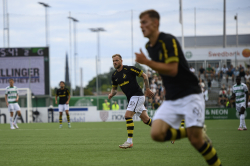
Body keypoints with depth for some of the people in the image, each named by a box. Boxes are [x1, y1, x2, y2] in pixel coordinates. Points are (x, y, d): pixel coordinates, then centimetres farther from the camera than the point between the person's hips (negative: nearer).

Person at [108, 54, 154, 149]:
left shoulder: (129, 69, -12)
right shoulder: (114, 75, 8)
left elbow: (144, 76, -6)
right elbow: (114, 88, 20)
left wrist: (147, 89, -8)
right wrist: (111, 94, -2)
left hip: (137, 95, -8)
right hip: (130, 98, 8)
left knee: (128, 115, -20)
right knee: (145, 119, 10)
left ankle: (129, 142, -17)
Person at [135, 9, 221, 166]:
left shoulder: (168, 40, -13)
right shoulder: (149, 46, 12)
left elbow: (172, 70, -22)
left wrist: (146, 62, -20)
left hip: (190, 95, -7)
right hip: (171, 99, 7)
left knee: (195, 140, -13)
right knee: (157, 134, -14)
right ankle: (189, 132, 8)